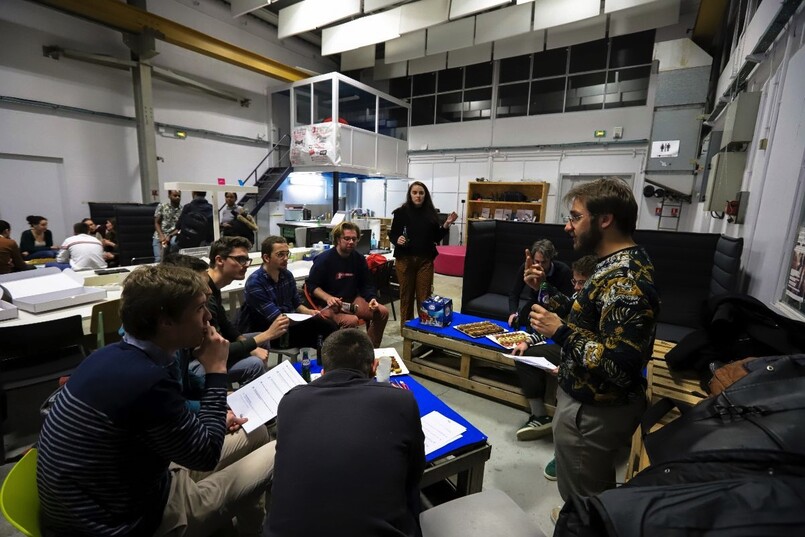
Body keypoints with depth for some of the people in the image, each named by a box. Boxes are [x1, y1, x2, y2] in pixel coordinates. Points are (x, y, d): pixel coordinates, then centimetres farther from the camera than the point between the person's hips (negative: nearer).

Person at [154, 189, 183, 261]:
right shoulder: (161, 206, 3)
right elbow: (157, 223, 3)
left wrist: (170, 236, -14)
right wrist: (162, 236, -12)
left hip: (173, 237, 1)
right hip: (159, 237, -1)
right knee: (159, 259, -17)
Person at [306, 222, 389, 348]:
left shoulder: (359, 259, 5)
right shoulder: (324, 259, -9)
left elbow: (366, 285, 12)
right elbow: (311, 285, -6)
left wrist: (372, 299, -9)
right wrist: (328, 298, -23)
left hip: (352, 300, 6)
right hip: (329, 304, -6)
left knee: (382, 312, -11)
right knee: (351, 320, -34)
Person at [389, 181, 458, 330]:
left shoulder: (431, 213, 4)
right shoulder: (401, 212, -2)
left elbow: (437, 238, 7)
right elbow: (392, 234, 2)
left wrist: (446, 224, -5)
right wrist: (397, 240, -19)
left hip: (425, 260, 1)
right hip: (405, 259, -1)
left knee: (424, 295, 3)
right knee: (406, 295, 7)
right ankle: (406, 327, 20)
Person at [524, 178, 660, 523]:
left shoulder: (625, 281, -30)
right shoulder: (622, 264, 3)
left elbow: (620, 368, -34)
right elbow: (589, 320, 10)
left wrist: (560, 333, -27)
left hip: (594, 412, -10)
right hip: (593, 402, 10)